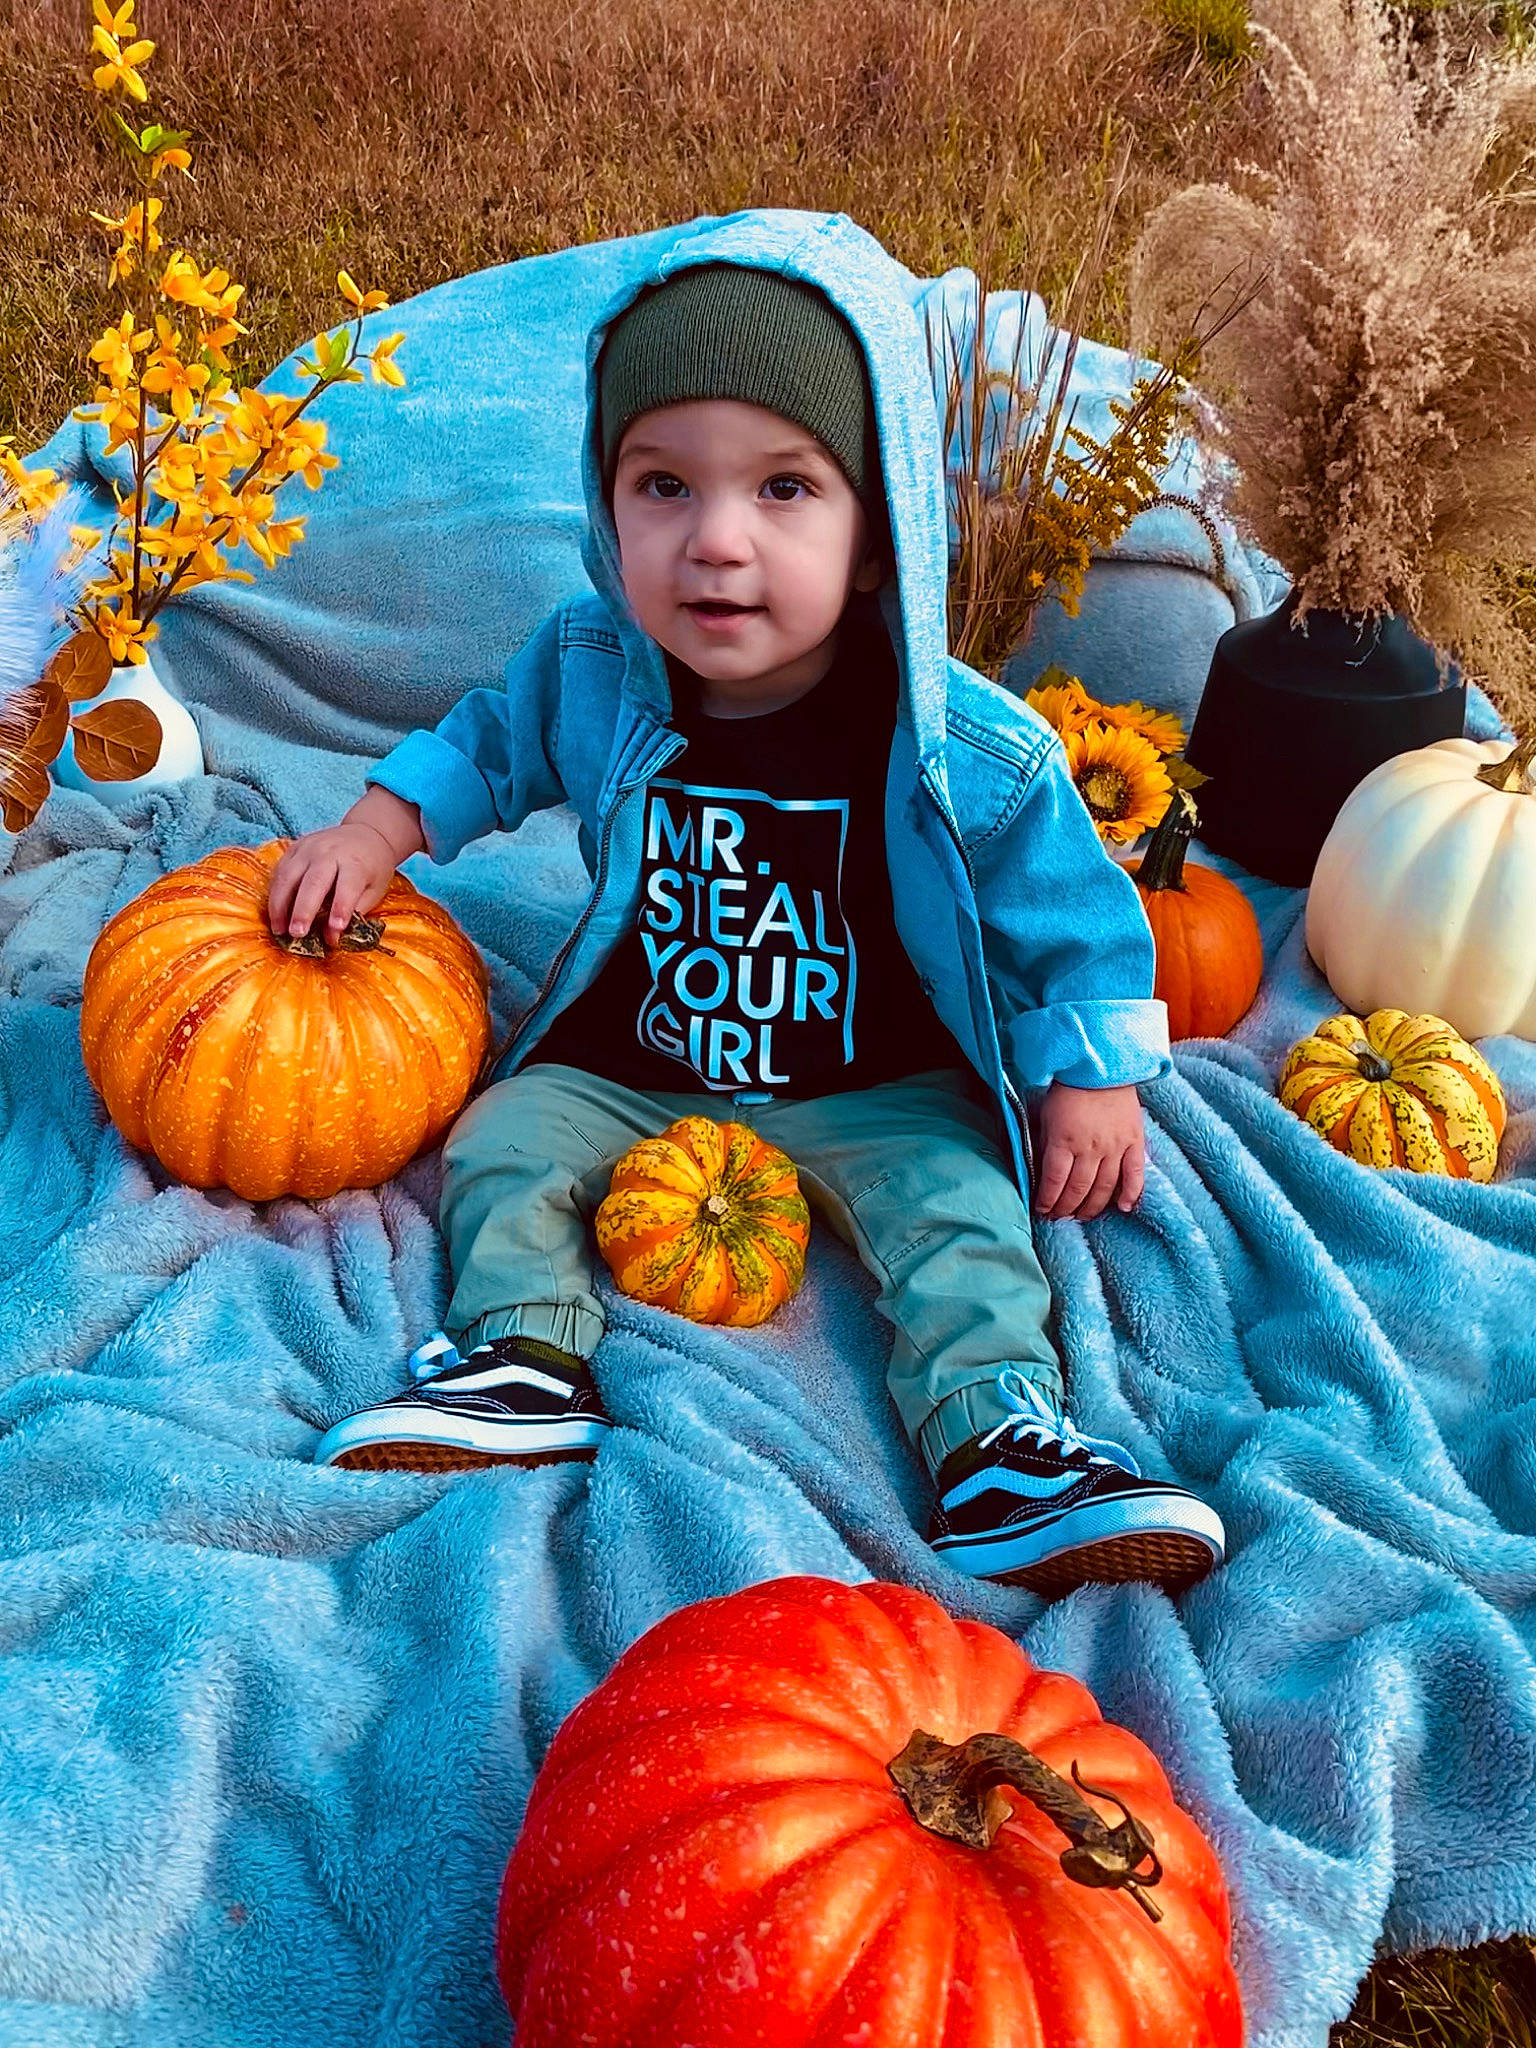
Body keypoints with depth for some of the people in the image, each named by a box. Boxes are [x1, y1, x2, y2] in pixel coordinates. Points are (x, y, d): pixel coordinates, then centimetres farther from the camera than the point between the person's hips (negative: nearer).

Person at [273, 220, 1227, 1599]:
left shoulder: (966, 755, -24)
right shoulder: (589, 672, -14)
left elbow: (1077, 920, -10)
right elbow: (491, 743, 10)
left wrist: (1094, 1088, -6)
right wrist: (373, 833, -1)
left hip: (875, 1089, -3)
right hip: (629, 1062, 3)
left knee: (957, 1209, -21)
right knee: (502, 1144, -8)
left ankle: (999, 1433, -14)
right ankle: (528, 1359, -1)